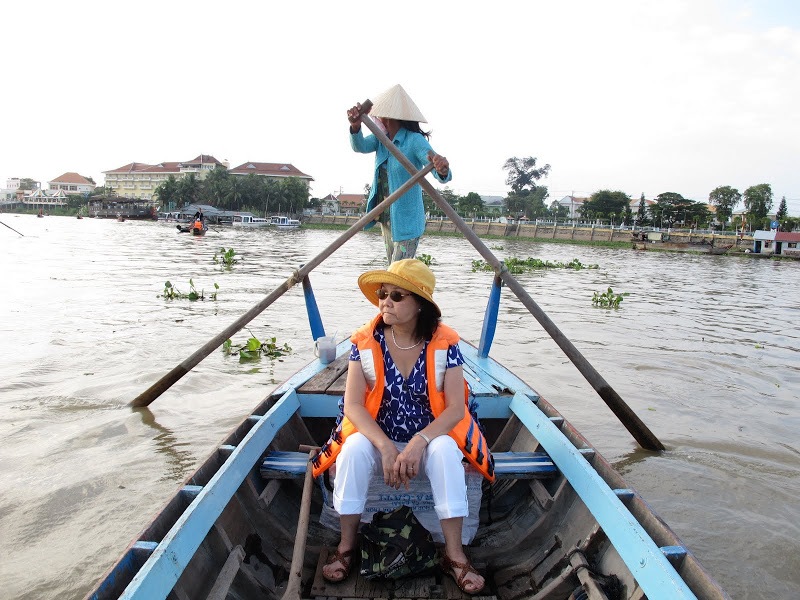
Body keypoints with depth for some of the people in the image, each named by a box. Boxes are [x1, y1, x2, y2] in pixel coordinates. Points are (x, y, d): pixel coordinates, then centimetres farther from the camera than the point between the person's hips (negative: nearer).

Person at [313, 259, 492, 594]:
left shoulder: (445, 343, -12)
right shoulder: (365, 341, -10)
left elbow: (456, 408, -14)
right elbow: (353, 405, -13)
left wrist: (419, 441, -29)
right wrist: (386, 446, -26)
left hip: (429, 442, 0)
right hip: (378, 440, 1)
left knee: (445, 450, -32)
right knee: (354, 448, -30)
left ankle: (454, 554, -19)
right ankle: (346, 546, -12)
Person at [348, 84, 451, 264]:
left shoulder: (415, 140, -16)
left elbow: (443, 176, -27)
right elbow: (360, 146, -15)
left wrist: (443, 170, -52)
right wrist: (356, 126, -37)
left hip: (406, 221, -8)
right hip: (387, 219, 8)